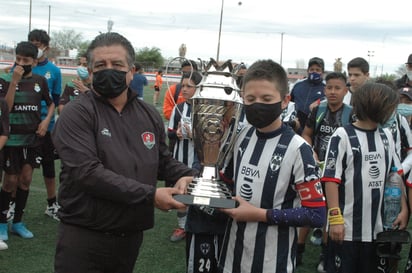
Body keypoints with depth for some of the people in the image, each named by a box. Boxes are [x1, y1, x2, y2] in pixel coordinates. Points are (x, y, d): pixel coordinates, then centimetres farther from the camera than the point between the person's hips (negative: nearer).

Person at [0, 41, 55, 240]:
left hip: (33, 138, 3)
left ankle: (17, 222, 19)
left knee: (26, 180, 6)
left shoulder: (40, 81, 4)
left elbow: (51, 103, 16)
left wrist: (46, 121, -2)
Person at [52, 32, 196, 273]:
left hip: (132, 236, 6)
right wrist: (149, 195, -24)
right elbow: (88, 172, -23)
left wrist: (185, 175, -5)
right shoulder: (77, 114, -12)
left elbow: (163, 160, 18)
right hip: (84, 237, -5)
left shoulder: (150, 115, 7)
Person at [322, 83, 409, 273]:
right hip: (346, 228, -6)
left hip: (378, 228, 6)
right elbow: (331, 180, -12)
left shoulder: (386, 135, 9)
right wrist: (335, 218, -16)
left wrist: (404, 208, 7)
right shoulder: (343, 136, -10)